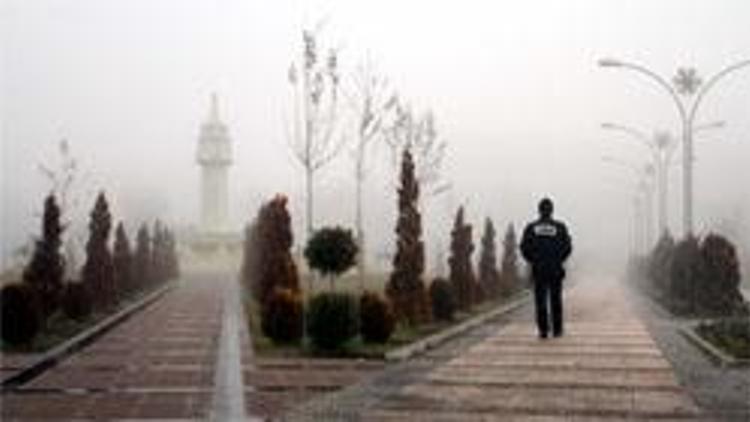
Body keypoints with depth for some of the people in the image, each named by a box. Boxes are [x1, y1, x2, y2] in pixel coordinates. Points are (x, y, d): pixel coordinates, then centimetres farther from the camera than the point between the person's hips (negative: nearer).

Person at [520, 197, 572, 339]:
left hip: (538, 269, 0)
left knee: (540, 300, 3)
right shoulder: (560, 227, -2)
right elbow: (567, 247, -2)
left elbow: (524, 247, -2)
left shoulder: (531, 227, 0)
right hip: (555, 269, 0)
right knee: (555, 300, 9)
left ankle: (543, 330, -3)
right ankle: (557, 330, 11)